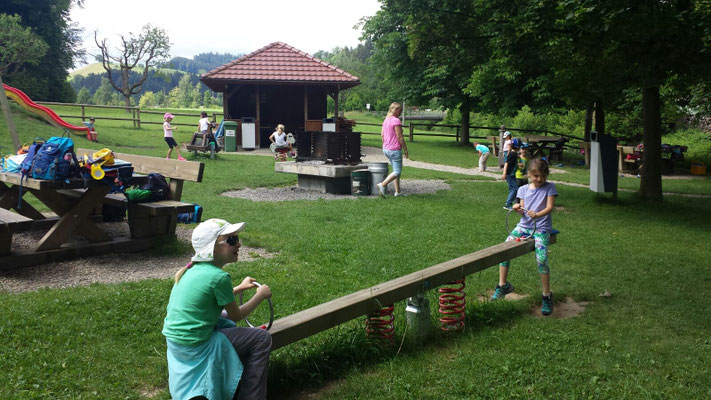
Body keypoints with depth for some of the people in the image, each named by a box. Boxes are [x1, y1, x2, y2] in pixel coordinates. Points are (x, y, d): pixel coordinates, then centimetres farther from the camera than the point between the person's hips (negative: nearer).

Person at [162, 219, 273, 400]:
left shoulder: (193, 268, 4)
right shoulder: (218, 277, -20)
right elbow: (236, 315, -6)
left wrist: (240, 288, 27)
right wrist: (260, 296, 7)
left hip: (174, 340, 9)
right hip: (195, 347, -9)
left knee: (226, 323, 34)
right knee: (262, 339, 1)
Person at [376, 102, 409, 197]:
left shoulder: (386, 120, 10)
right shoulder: (396, 121, -16)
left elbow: (382, 135, 13)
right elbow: (399, 137, -18)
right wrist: (405, 150, -11)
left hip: (386, 149, 9)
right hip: (395, 150, -9)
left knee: (396, 170, 17)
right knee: (397, 171, -3)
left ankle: (397, 191, 18)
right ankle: (382, 185, -18)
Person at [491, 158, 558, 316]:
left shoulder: (549, 187, 1)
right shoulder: (523, 189, 12)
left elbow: (550, 207, -9)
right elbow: (523, 210, 10)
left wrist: (538, 214, -29)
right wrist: (518, 209, -14)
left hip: (542, 227, -4)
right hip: (524, 225, 4)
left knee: (541, 259, -24)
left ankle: (547, 295, -7)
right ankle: (503, 285, 6)